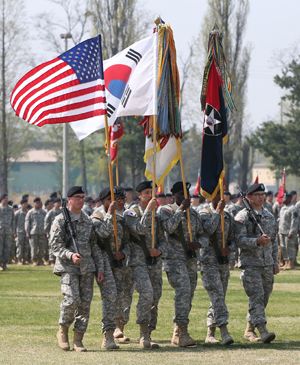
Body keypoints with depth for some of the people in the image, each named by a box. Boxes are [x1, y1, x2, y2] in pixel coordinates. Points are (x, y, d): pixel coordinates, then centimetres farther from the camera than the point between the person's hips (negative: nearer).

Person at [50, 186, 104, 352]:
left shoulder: (88, 221, 14)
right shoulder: (60, 220, 0)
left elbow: (95, 246, 16)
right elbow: (55, 244, -7)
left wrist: (100, 268, 9)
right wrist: (70, 255, -23)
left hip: (87, 269, 5)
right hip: (68, 268, -5)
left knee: (85, 304, 0)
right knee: (72, 300, -19)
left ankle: (78, 339, 7)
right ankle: (63, 331, 4)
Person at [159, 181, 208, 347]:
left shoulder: (194, 214, 15)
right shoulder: (167, 211, -1)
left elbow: (204, 236, 15)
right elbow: (169, 227, -21)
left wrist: (198, 243, -8)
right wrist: (181, 209, -17)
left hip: (191, 260, 6)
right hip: (174, 258, -6)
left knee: (188, 296, 7)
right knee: (183, 290, -23)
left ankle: (177, 334, 16)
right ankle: (182, 331, -26)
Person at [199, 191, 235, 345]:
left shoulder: (228, 217, 13)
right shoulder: (205, 214, -5)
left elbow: (233, 239, 12)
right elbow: (208, 229, -25)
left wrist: (229, 248, -9)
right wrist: (218, 211, -19)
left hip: (224, 262, 7)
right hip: (209, 262, -7)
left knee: (220, 298, 8)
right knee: (217, 296, -16)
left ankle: (210, 334, 16)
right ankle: (224, 332, -23)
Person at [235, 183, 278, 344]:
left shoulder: (269, 216, 14)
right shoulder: (242, 217, -5)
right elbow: (239, 240, -14)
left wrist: (275, 262, 14)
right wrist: (258, 241, -28)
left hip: (267, 265, 6)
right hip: (250, 264, -6)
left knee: (263, 298, 9)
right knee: (256, 297, -15)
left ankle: (249, 330, 21)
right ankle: (263, 331, -24)